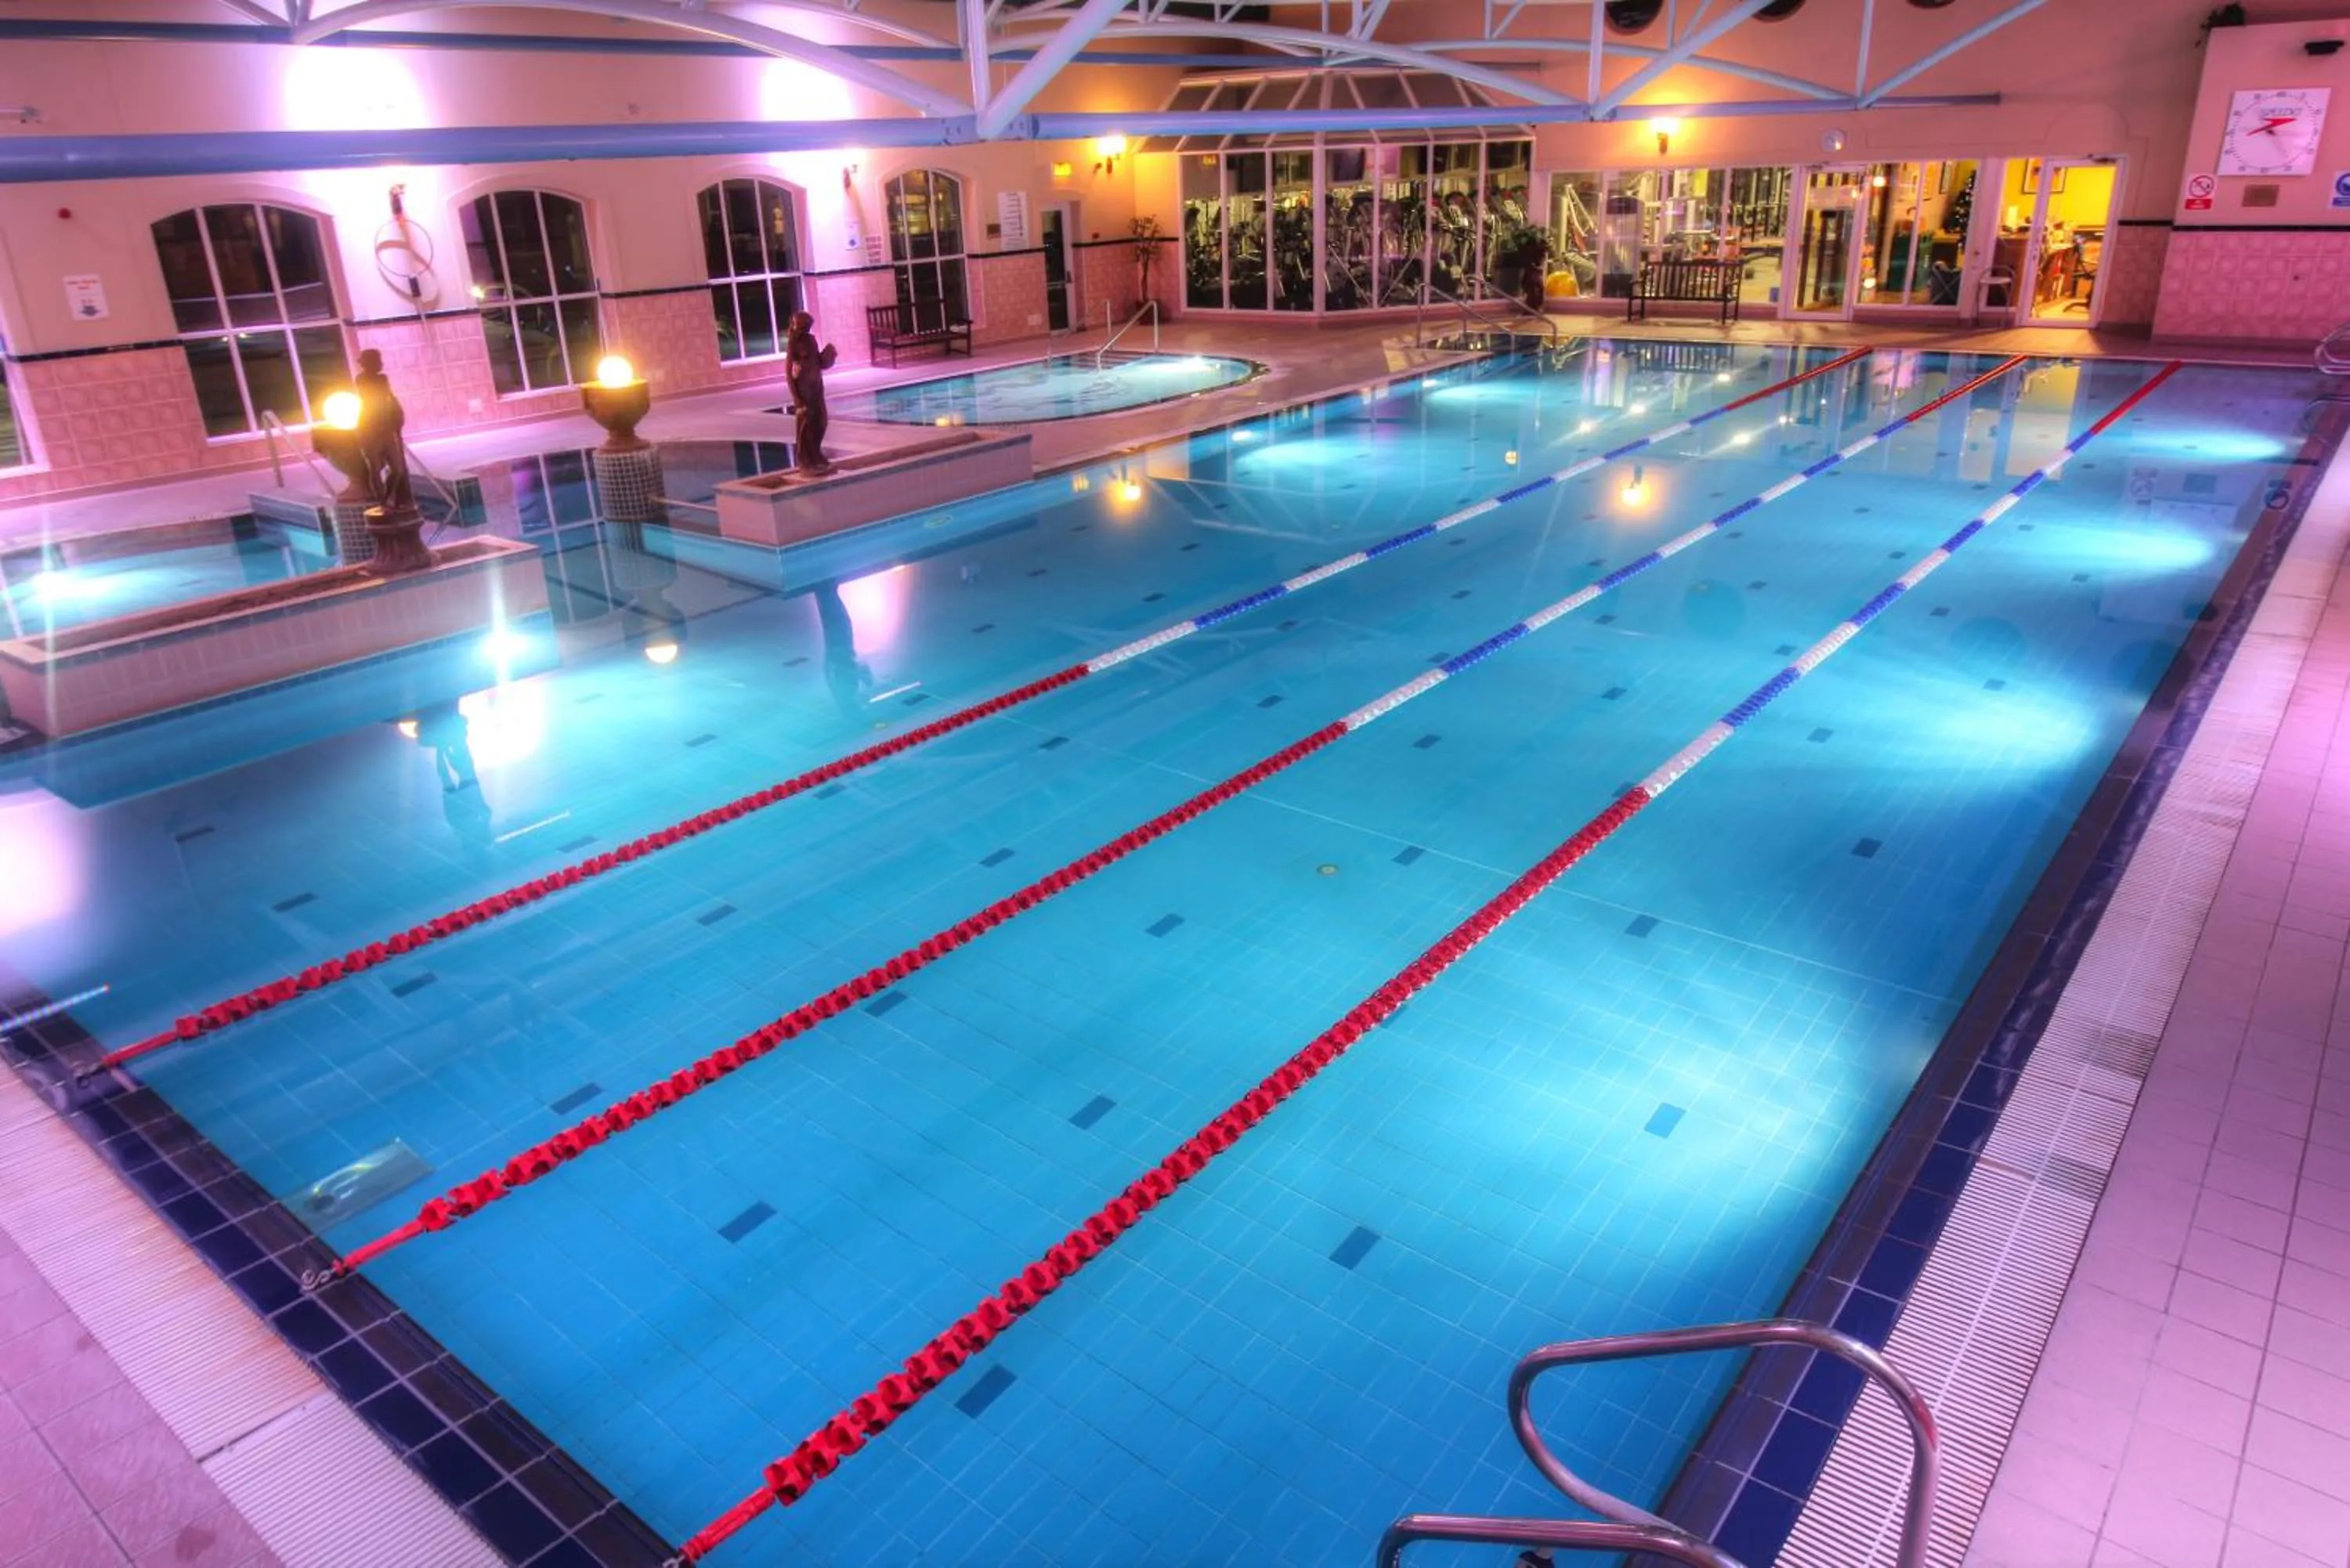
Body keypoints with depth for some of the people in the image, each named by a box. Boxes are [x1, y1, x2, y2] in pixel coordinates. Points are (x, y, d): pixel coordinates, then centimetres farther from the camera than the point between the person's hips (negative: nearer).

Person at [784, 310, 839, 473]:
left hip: (816, 386, 7)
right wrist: (796, 398, -18)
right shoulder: (793, 344, -13)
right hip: (803, 388, -7)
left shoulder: (811, 340, 6)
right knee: (805, 425, 0)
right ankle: (806, 463, 7)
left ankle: (816, 457, 29)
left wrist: (826, 358, -3)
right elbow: (788, 373, -14)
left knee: (820, 423, 14)